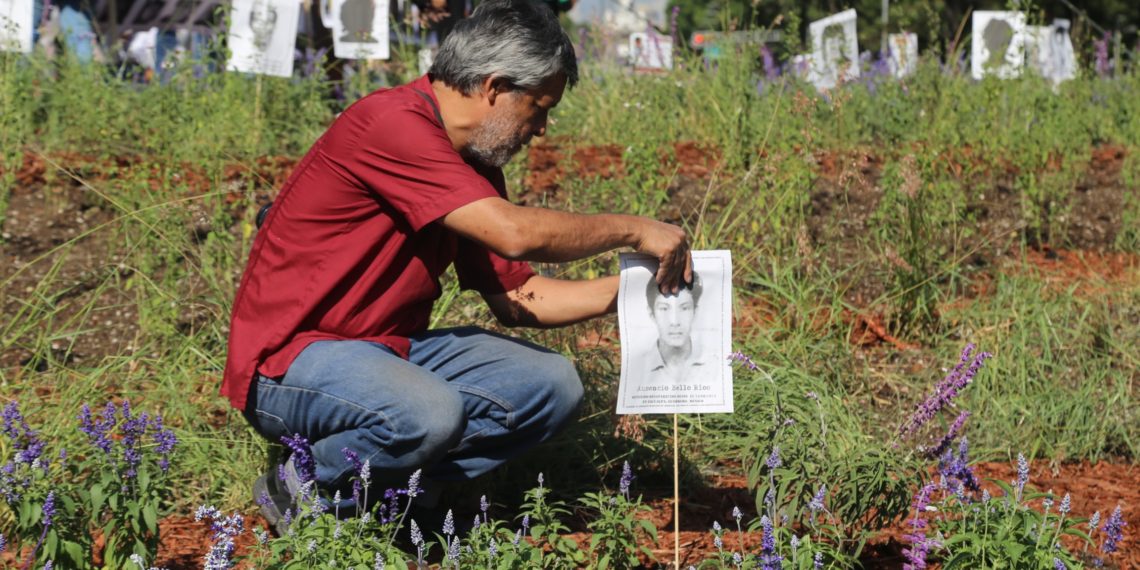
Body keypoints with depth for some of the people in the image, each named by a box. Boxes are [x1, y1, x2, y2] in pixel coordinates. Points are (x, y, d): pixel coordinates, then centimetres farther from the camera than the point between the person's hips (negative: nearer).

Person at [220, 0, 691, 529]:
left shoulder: (475, 163, 9)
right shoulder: (393, 123, -21)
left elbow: (515, 298, 14)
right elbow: (512, 232, -29)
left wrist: (626, 290, 2)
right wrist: (632, 229, -17)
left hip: (392, 347, 9)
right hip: (289, 358, -9)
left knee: (552, 384, -1)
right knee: (429, 413, -36)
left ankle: (387, 488, -5)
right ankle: (300, 494, -8)